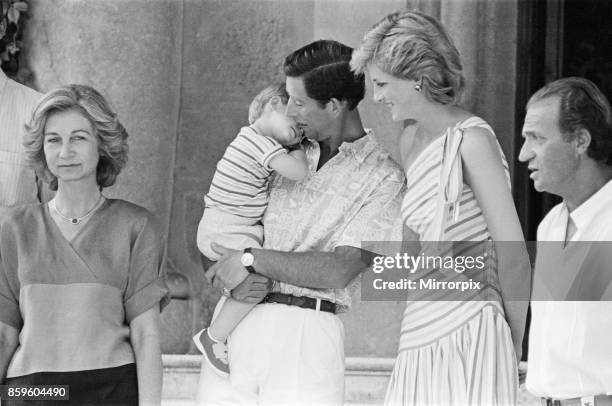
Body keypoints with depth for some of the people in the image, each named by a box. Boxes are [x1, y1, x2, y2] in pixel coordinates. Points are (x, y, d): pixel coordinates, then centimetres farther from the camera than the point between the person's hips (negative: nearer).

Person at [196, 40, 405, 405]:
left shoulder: (383, 178, -2)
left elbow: (340, 269, -12)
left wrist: (250, 260, -10)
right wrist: (234, 278, -5)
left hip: (306, 334, -4)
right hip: (237, 324, 4)